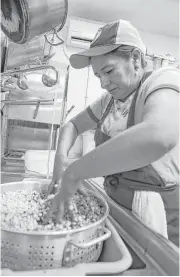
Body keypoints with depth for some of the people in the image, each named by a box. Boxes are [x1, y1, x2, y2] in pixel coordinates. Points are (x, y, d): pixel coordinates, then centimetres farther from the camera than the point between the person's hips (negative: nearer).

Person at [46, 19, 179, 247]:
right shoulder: (109, 100, 4)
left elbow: (159, 136, -41)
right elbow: (72, 125, 10)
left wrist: (74, 173, -36)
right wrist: (61, 156, -11)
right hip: (118, 209, 6)